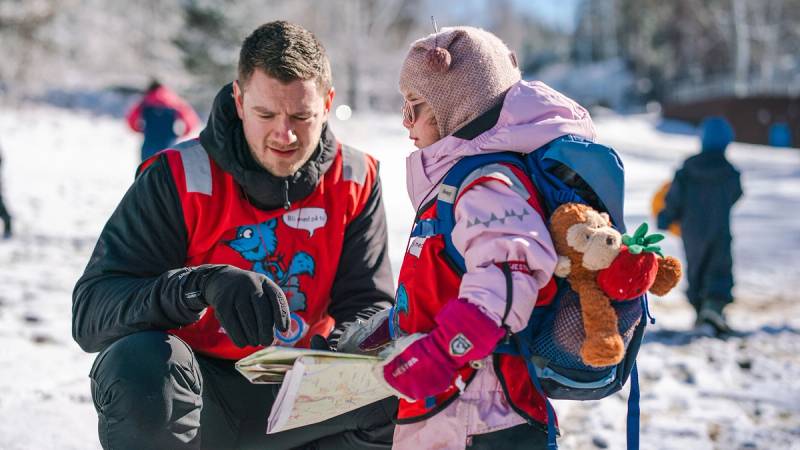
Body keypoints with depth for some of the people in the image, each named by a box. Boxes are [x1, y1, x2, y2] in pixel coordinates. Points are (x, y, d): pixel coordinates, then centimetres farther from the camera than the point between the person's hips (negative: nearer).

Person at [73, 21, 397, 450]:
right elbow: (89, 314, -21)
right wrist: (204, 285, -40)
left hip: (290, 390, 4)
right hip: (193, 393, -3)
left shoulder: (355, 180, -3)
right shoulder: (178, 178, -15)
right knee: (142, 364, -36)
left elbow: (367, 304, 1)